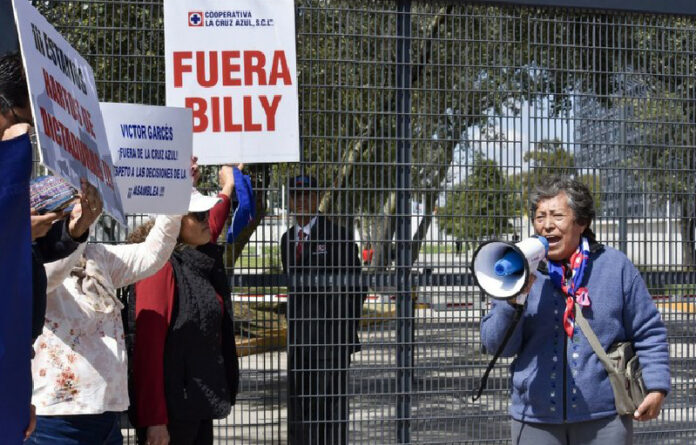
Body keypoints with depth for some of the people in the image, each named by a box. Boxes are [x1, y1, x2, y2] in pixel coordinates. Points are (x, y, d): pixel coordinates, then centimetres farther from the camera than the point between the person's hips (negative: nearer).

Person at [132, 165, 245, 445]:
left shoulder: (204, 260, 10)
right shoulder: (161, 267, -13)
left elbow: (211, 229, 35)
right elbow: (149, 349, -17)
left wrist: (227, 189, 48)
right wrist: (154, 420, -21)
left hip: (199, 407, 8)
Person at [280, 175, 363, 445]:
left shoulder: (338, 237, -5)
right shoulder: (288, 239, 15)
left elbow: (354, 287, -4)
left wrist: (349, 336, -9)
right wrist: (292, 328, 13)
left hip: (329, 334, -6)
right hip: (299, 338, 6)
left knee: (330, 405, -6)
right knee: (298, 408, 9)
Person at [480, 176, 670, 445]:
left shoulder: (615, 266, 3)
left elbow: (648, 334, 6)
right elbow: (495, 344, 1)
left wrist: (656, 388, -4)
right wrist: (513, 301, -14)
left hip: (604, 416, -1)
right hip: (536, 418, 1)